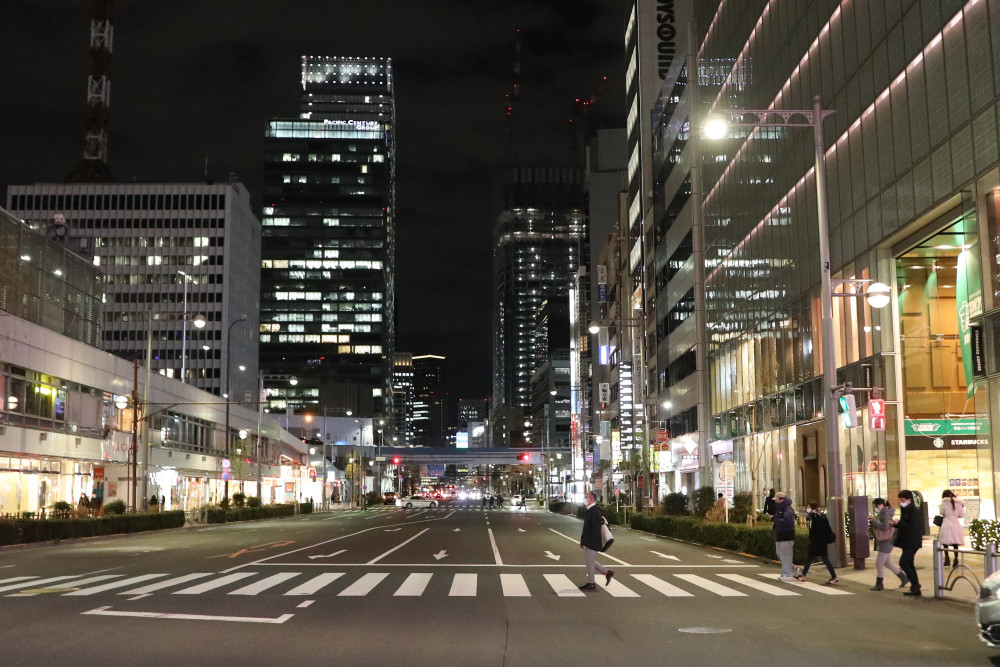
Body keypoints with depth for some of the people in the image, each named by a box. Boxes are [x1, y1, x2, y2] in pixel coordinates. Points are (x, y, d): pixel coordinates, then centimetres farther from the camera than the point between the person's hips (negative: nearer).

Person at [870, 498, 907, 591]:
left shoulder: (886, 513, -15)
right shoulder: (881, 513, 13)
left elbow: (885, 526, -25)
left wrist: (875, 522, -15)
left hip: (886, 541, -10)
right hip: (882, 542, 10)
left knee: (879, 563, -4)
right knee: (887, 563, 16)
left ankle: (879, 584, 5)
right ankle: (904, 578, 25)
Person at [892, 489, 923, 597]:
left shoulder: (914, 511, -16)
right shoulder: (906, 510, 13)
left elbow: (912, 527, -24)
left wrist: (899, 523, -20)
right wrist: (896, 524, 4)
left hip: (912, 542, -10)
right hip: (907, 542, 10)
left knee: (903, 563, -12)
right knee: (909, 564, 12)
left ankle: (915, 583, -4)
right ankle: (915, 587, 18)